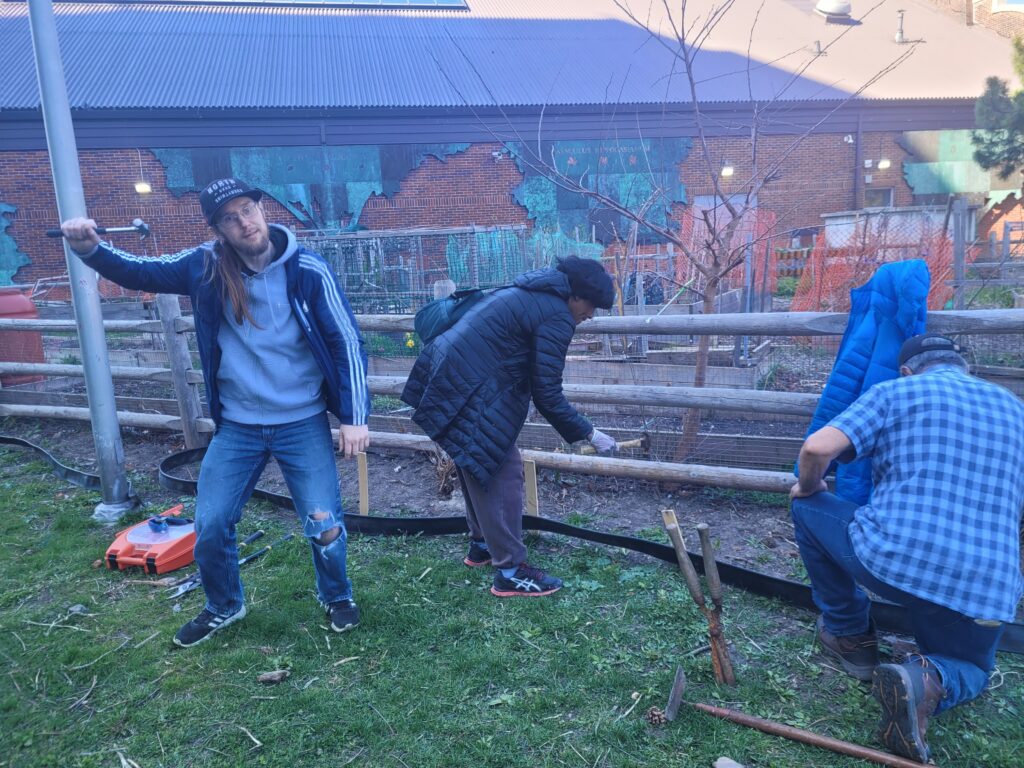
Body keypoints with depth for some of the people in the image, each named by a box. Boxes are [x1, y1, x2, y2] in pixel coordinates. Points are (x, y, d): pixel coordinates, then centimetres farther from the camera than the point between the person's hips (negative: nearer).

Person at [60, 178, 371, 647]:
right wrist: (90, 249, -19)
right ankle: (224, 607, 37)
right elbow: (138, 272, 3)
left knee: (323, 524, -2)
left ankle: (337, 597, 29)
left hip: (303, 422, -2)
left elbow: (346, 342, -9)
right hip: (237, 425, 3)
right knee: (210, 526, 9)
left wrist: (354, 416, -12)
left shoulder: (308, 271, -11)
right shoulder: (206, 266, -4)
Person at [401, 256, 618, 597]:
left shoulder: (530, 294, 18)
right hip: (468, 395, -11)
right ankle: (510, 572, 6)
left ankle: (482, 544, 37)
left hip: (445, 380, 11)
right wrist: (588, 433, -3)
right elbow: (547, 394, -13)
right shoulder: (557, 316, -12)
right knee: (503, 473, -3)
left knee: (479, 466, 22)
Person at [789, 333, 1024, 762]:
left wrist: (808, 487, 14)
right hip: (986, 586, 4)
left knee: (808, 509, 23)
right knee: (968, 670, 32)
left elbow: (817, 448, -8)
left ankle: (850, 635, 27)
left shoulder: (895, 391, 7)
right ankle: (931, 682, -4)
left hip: (888, 557, -4)